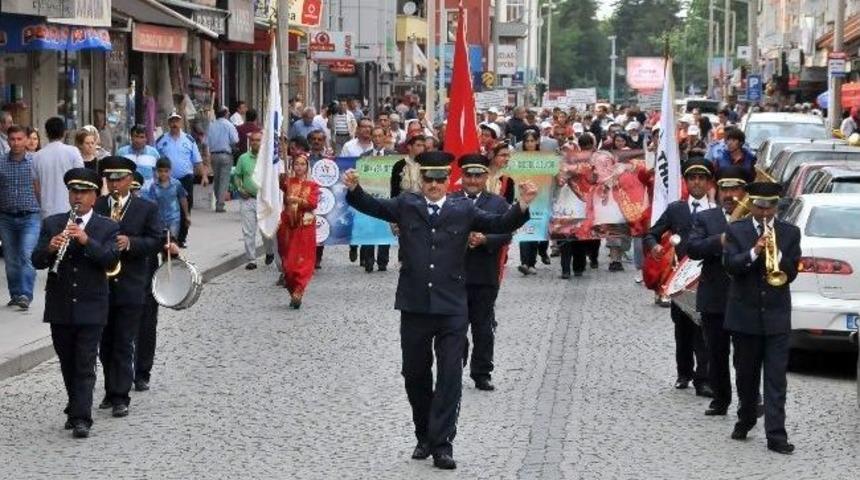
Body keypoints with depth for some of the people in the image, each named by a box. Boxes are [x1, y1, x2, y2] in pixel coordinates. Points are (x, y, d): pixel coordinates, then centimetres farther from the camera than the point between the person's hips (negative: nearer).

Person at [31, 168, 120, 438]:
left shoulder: (107, 228, 1)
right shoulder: (51, 224, 7)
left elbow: (111, 261, -13)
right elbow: (37, 261, -1)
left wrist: (86, 240, -26)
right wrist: (50, 248, -23)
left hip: (91, 307, -3)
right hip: (59, 307, 3)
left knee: (85, 365, -7)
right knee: (67, 363, 13)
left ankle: (81, 418, -9)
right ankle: (76, 409, 28)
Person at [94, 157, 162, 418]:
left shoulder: (147, 209, 1)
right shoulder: (95, 207, 6)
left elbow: (155, 241, -3)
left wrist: (130, 243, -18)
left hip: (130, 286, -3)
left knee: (124, 344, -4)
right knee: (105, 343, 11)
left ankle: (120, 397, -4)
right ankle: (111, 391, 22)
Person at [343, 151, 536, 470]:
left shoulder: (464, 210, 4)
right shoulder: (406, 205, 7)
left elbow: (499, 225, 1)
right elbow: (372, 206, 0)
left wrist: (522, 206, -16)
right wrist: (354, 189, -19)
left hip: (452, 309, -1)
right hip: (414, 307, 2)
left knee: (450, 377, -4)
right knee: (415, 375, 12)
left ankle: (442, 444, 0)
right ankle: (424, 437, 27)